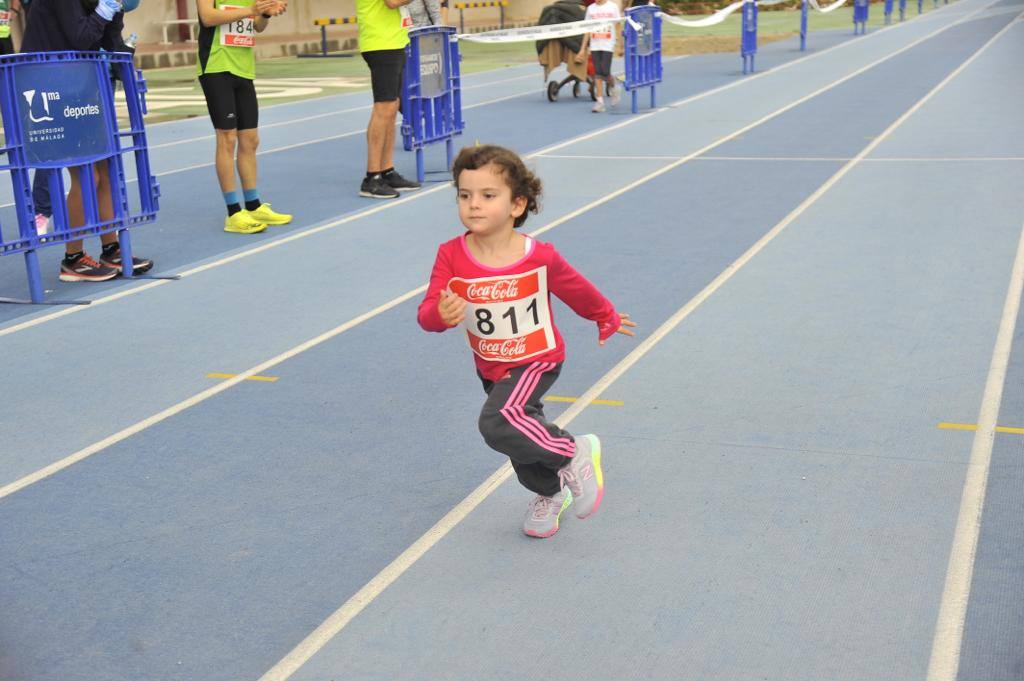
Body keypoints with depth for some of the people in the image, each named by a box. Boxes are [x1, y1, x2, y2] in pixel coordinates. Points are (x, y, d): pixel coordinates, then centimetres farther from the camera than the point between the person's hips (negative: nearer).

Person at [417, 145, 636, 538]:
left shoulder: (540, 258, -22)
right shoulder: (451, 256, -18)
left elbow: (577, 289, -3)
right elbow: (427, 313, -24)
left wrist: (606, 318, 14)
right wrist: (441, 314, -48)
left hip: (536, 360, -5)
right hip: (489, 366, 5)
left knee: (498, 423, -28)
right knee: (522, 428, 23)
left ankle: (575, 454, -5)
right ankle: (550, 492, 53)